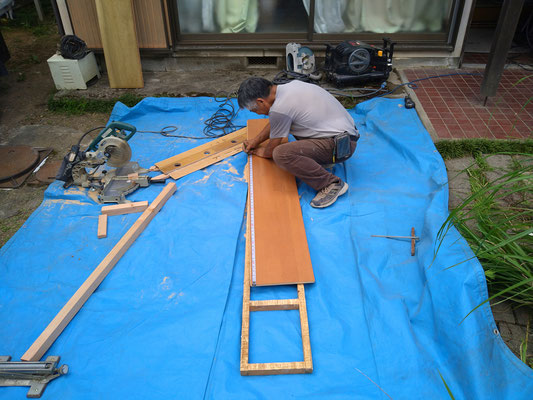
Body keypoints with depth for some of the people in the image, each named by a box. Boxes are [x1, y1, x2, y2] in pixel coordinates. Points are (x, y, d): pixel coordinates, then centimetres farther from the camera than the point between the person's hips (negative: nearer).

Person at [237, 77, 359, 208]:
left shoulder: (279, 109, -20)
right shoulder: (290, 85, 7)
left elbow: (272, 149, -4)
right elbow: (274, 123, 26)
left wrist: (262, 152, 18)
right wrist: (256, 140, 29)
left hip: (341, 144, -10)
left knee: (281, 154, -25)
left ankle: (331, 183, -16)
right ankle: (321, 159, 13)